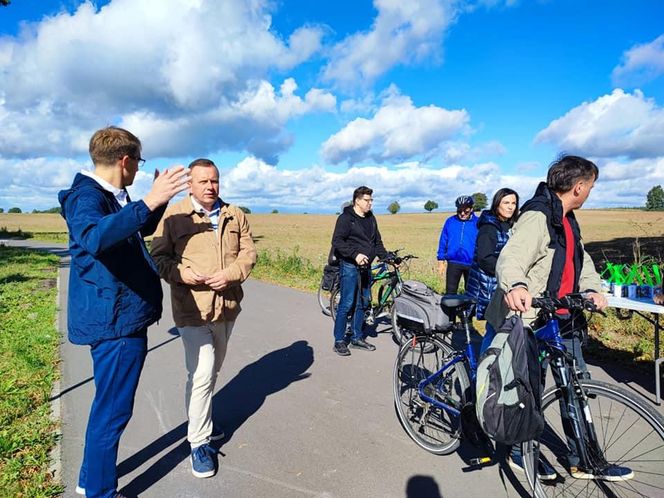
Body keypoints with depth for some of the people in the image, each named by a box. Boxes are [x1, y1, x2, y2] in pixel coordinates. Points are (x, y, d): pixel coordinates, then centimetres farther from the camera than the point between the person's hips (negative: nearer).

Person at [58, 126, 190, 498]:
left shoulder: (115, 198, 12)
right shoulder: (86, 196, -18)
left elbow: (143, 230, 30)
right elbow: (94, 237, -41)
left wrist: (160, 199, 19)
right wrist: (149, 201, -39)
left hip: (124, 317, 11)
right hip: (115, 320, -10)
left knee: (111, 406, 23)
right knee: (113, 410, 4)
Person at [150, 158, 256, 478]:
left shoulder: (235, 216, 6)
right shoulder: (174, 216, -5)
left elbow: (248, 253, 3)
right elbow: (159, 258, -3)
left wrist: (230, 274, -14)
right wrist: (182, 273, -21)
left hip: (227, 306, 5)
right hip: (192, 308, -5)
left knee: (210, 371, 21)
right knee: (202, 374, -8)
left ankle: (199, 419, 44)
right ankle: (199, 443, 12)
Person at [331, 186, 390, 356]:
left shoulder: (371, 218, 14)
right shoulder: (345, 218, -9)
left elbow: (377, 241, 19)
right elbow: (337, 241, -16)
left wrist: (386, 258, 9)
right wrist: (355, 254, -25)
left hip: (365, 266, 8)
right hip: (350, 266, -7)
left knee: (363, 303, 12)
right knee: (347, 304, -5)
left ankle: (357, 338, 25)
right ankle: (339, 341, 7)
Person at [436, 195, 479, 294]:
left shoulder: (478, 223, -3)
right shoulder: (450, 221, 2)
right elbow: (443, 241, 5)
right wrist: (441, 261, 4)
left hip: (471, 264, -1)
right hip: (453, 263, 1)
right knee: (450, 291, 3)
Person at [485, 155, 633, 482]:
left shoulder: (566, 219, 13)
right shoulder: (536, 217, -20)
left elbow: (581, 259, 14)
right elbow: (511, 258, -35)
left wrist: (590, 289, -6)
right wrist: (516, 286, -57)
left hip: (562, 318, 9)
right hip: (529, 318, -9)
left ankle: (582, 461, 30)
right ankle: (520, 452, 28)